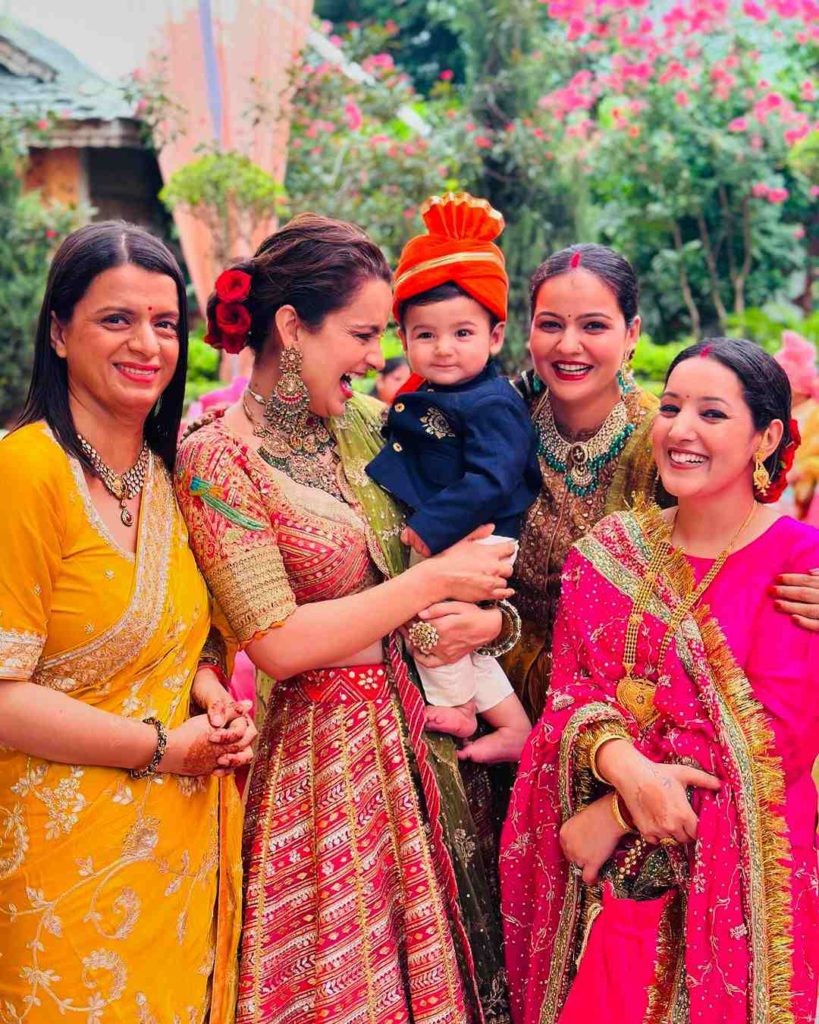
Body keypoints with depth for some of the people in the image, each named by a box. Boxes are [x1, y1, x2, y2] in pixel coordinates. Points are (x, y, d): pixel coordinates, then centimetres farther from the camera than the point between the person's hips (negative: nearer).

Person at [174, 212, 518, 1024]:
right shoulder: (217, 461, -16)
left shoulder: (358, 426, 5)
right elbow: (277, 643, -21)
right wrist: (433, 582, -16)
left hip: (412, 732, 7)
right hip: (324, 754, -6)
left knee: (433, 959, 16)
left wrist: (470, 611, -4)